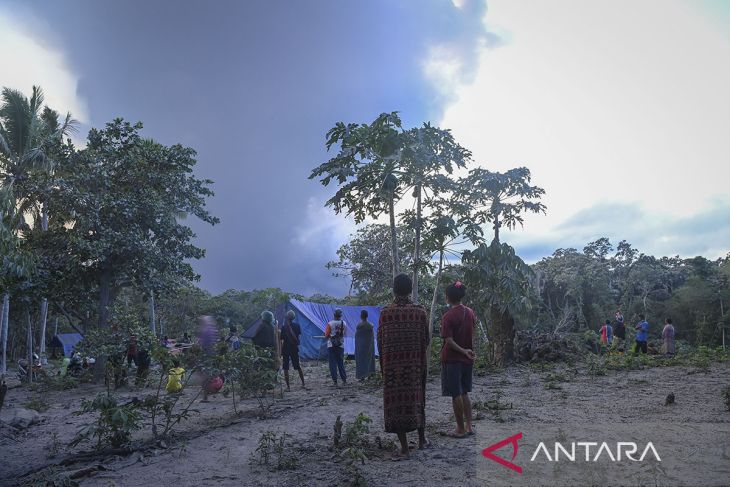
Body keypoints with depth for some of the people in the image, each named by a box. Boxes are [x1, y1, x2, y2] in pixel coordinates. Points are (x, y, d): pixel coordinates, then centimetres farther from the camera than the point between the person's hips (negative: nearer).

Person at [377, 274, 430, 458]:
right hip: (415, 365, 2)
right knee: (416, 400, 18)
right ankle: (422, 439, 30)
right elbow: (425, 341, 0)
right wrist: (422, 363, 14)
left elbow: (380, 341, -3)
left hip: (392, 366, -2)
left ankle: (404, 448, 6)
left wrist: (383, 366, 9)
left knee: (396, 402, 4)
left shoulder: (385, 312, -8)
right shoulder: (420, 311, -5)